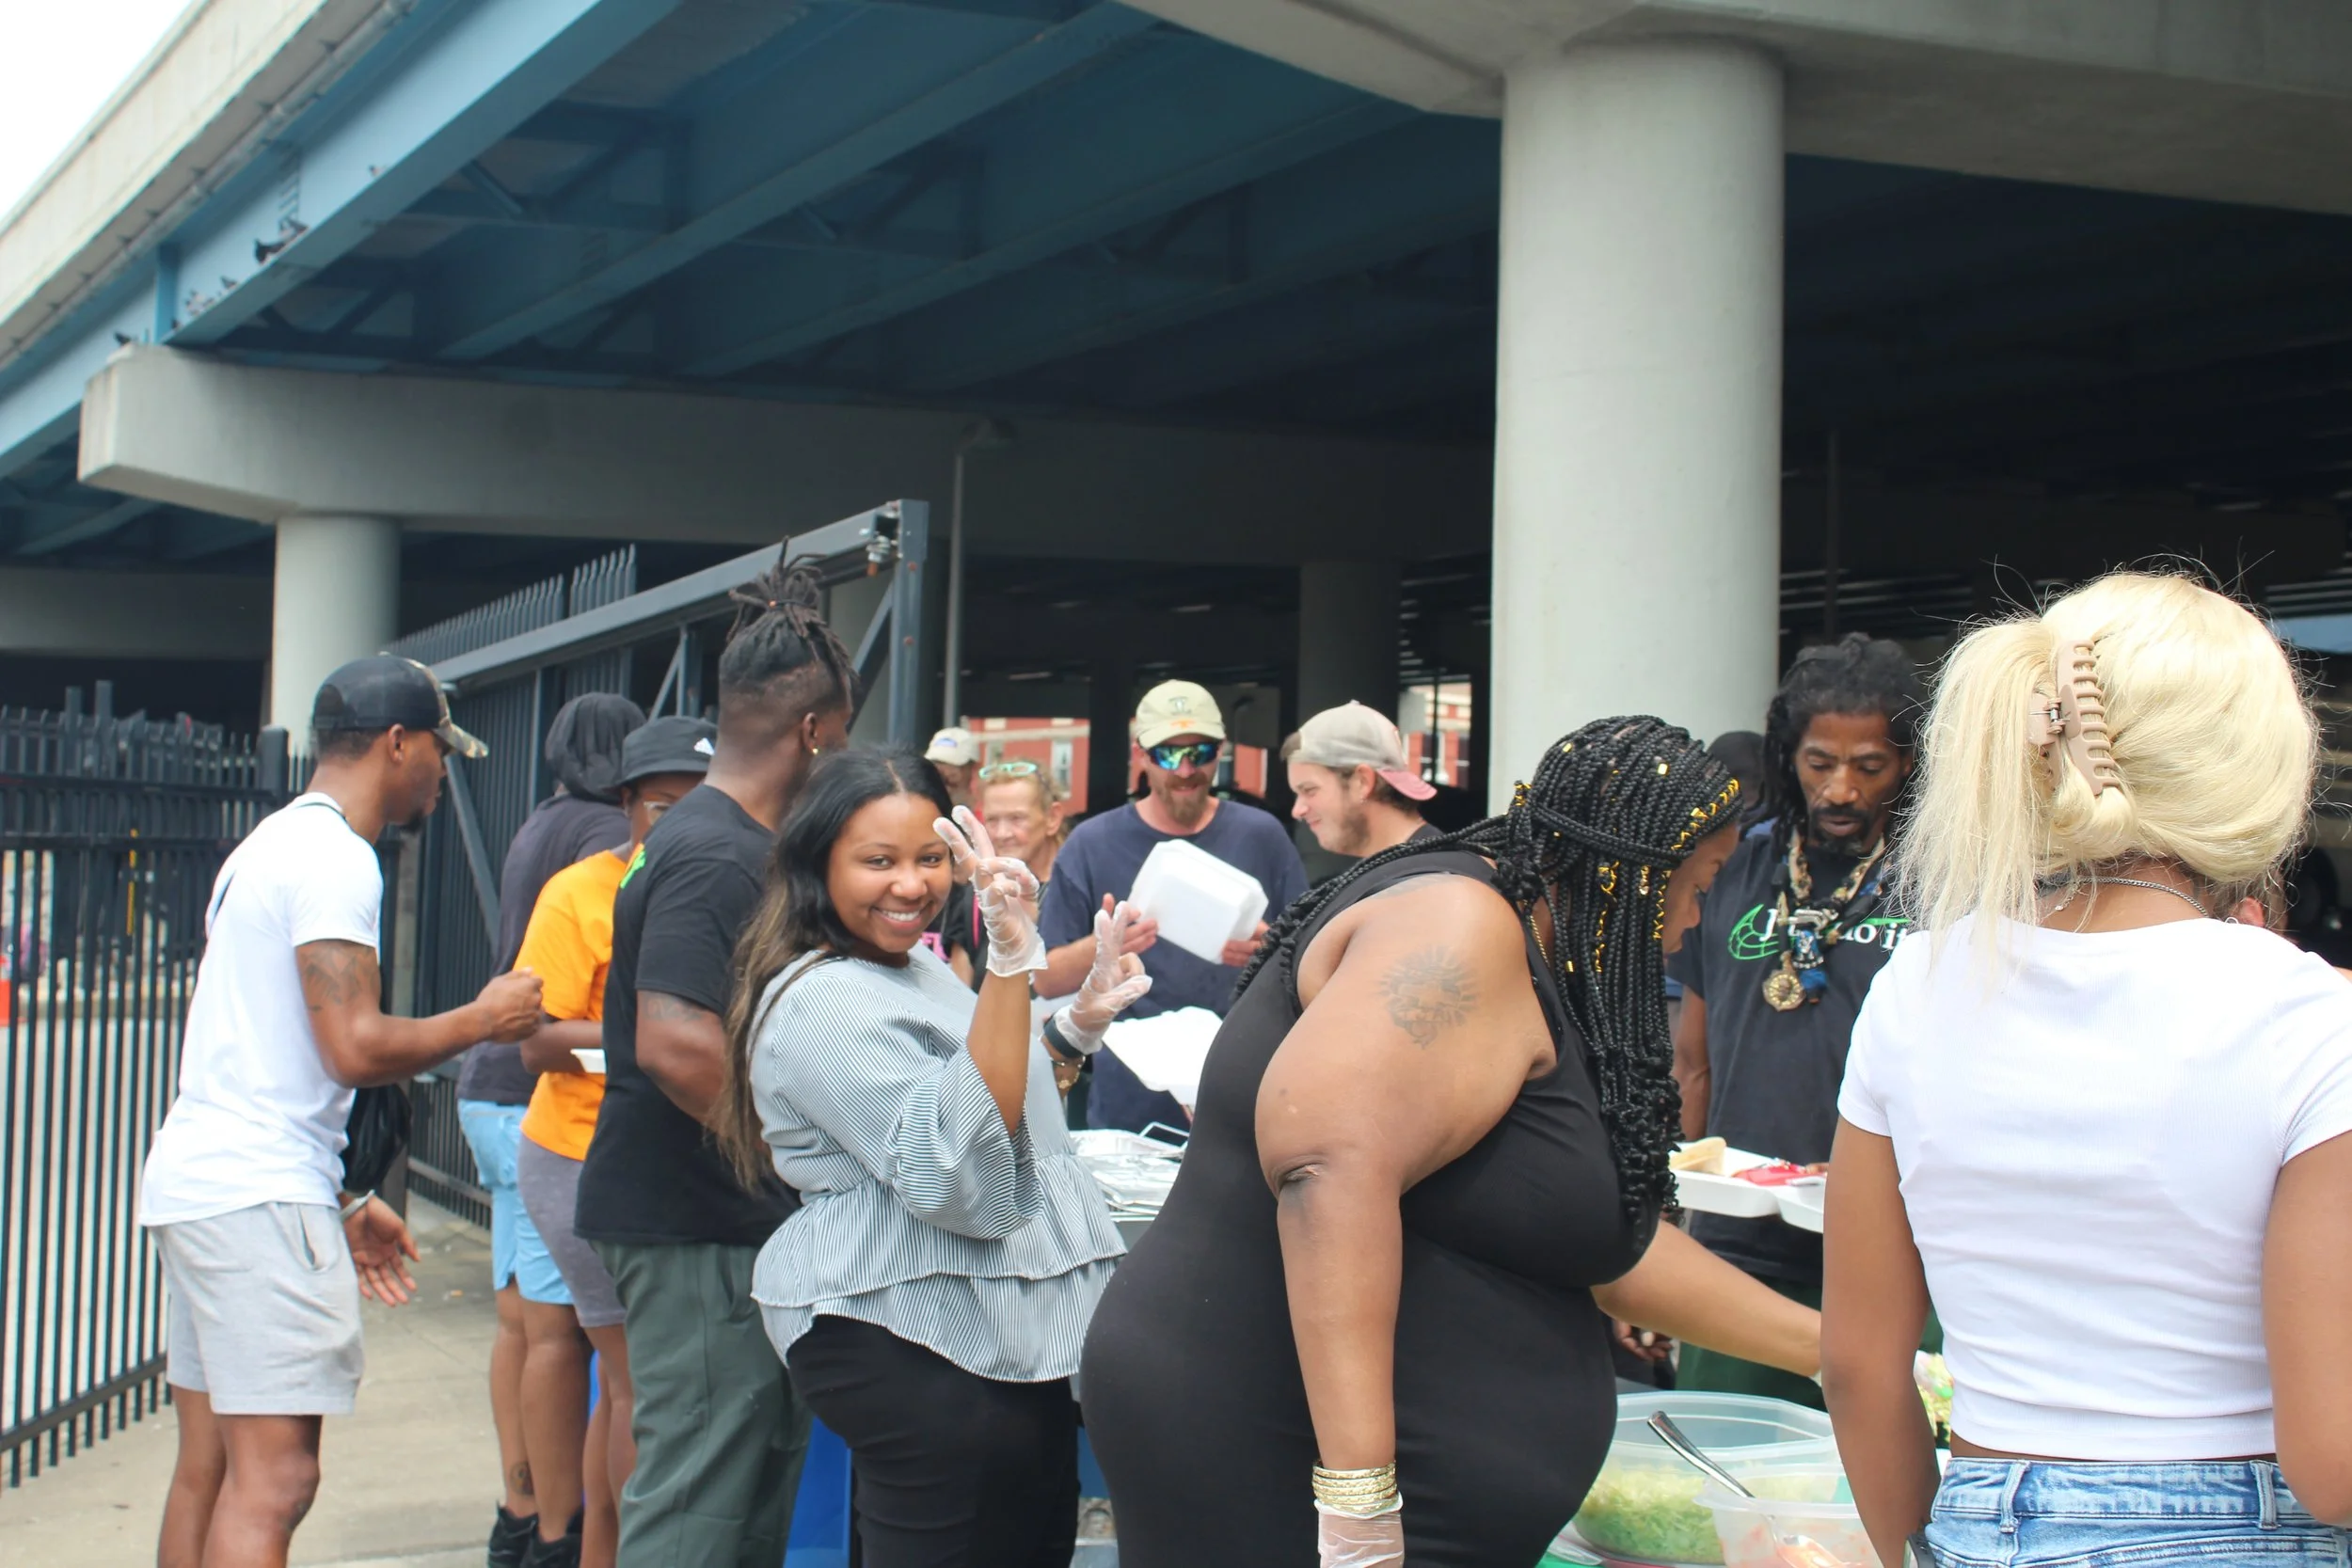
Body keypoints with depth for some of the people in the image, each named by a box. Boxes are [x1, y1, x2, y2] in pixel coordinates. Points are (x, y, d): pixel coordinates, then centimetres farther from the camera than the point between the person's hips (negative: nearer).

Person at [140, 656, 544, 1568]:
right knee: (274, 1478, -11)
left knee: (206, 1472, 12)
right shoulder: (336, 859, -11)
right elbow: (356, 1048, -20)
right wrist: (482, 1019, -3)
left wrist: (342, 1202, 24)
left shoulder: (268, 846, 21)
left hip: (193, 1181, 10)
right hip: (259, 1195, -10)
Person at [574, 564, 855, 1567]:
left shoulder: (719, 837, 14)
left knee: (764, 1472, 17)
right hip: (700, 1230, -11)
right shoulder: (716, 858, -19)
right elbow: (676, 1043, -28)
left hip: (730, 1222, 11)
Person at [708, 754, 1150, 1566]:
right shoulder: (822, 1003, -17)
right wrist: (1009, 964, -34)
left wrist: (1080, 1023, 16)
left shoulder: (918, 967, 15)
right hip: (911, 1347, -10)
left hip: (1008, 1330, 10)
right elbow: (956, 1171, -29)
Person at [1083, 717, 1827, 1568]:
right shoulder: (1462, 923, -15)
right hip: (1286, 1473, -10)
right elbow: (1330, 1165, -30)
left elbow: (1606, 1245, 23)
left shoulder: (1539, 980, 15)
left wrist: (1827, 1346, 27)